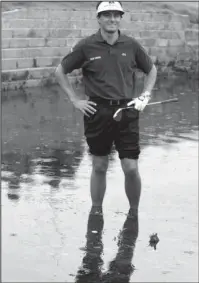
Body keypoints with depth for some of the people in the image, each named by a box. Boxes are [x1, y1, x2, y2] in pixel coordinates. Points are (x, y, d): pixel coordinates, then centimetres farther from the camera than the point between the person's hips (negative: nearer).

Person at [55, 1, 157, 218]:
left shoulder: (131, 45, 2)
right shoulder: (86, 46, -3)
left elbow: (151, 70, 18)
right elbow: (60, 72, 7)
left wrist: (145, 96, 7)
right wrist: (75, 100, 1)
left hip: (127, 111, 1)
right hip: (97, 111, -1)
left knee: (131, 168, -2)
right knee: (99, 167, 9)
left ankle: (134, 212, 17)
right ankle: (96, 212, 23)